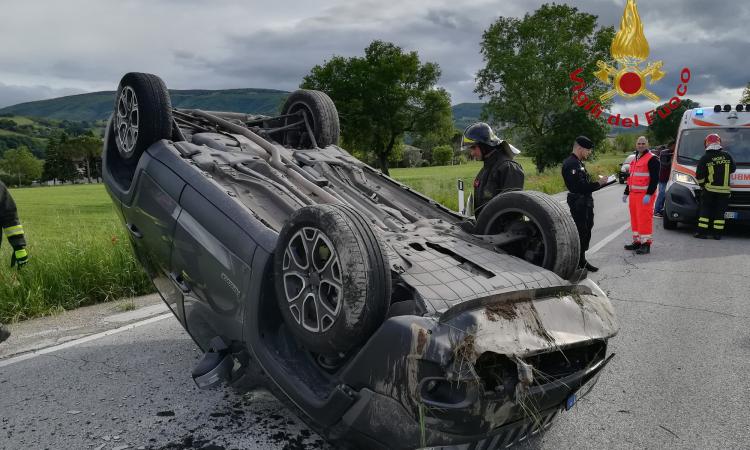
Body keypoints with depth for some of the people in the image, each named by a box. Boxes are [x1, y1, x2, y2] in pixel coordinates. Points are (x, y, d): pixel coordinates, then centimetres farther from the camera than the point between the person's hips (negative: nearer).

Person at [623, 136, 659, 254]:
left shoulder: (652, 159, -8)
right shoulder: (635, 159, 19)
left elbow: (655, 178, -14)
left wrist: (649, 194, -22)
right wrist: (626, 192, 24)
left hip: (645, 195, -8)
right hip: (634, 194, 8)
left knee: (644, 218, -10)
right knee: (635, 218, 12)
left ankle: (646, 244, -6)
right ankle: (637, 241, 21)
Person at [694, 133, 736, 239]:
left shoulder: (705, 158, -6)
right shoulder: (727, 156, 3)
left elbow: (699, 176, -7)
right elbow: (733, 169, 15)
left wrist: (702, 185, 9)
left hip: (709, 189, -2)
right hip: (724, 190, 2)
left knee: (705, 210, 4)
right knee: (720, 212, 6)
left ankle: (702, 232, 0)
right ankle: (717, 233, 5)